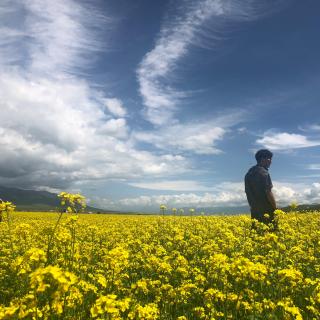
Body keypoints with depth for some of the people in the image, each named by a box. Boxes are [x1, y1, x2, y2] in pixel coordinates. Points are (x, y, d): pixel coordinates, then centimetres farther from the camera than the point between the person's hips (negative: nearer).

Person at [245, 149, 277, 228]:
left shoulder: (249, 173, 12)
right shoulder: (263, 172, -12)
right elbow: (268, 192, -16)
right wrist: (275, 209, -7)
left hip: (255, 211, 8)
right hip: (266, 211, -7)